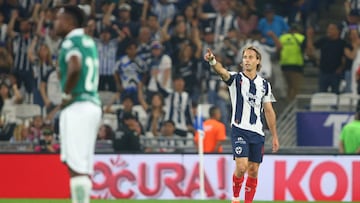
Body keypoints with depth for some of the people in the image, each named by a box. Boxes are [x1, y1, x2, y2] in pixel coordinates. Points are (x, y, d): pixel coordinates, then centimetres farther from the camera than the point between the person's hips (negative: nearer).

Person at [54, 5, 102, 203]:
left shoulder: (71, 42, -9)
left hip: (77, 106, -9)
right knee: (82, 166, 13)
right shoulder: (89, 42, 19)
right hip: (93, 104, 9)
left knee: (77, 166, -11)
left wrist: (66, 94, -15)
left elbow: (75, 67, -26)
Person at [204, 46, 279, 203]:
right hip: (239, 130, -4)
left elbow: (269, 111, 15)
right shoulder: (236, 79, 0)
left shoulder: (264, 84, 11)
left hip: (257, 132, 4)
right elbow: (222, 71, -22)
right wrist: (212, 61, -44)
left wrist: (274, 136, 12)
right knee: (241, 166, -17)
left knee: (253, 170, 4)